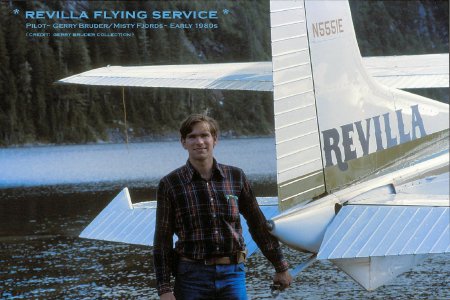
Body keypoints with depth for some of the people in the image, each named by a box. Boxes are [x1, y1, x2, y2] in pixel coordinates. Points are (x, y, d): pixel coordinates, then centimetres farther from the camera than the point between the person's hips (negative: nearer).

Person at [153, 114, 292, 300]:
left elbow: (258, 225, 14)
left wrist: (281, 267, 19)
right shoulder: (170, 184, -1)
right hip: (192, 276, -1)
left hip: (232, 273, 1)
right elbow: (162, 239, 0)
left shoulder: (235, 177, 5)